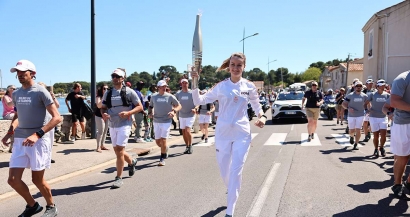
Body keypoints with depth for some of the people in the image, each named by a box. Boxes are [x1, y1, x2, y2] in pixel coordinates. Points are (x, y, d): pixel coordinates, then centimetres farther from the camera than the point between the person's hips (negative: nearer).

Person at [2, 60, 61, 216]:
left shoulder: (41, 92, -10)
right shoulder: (16, 94, 10)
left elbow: (57, 117, -16)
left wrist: (37, 134, -24)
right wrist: (10, 132, 9)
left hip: (39, 140, -6)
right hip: (19, 140, 6)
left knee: (37, 180, 4)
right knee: (13, 179, 2)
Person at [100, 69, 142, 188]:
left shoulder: (129, 92, -4)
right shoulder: (108, 93, 9)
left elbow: (140, 107, -3)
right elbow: (103, 108, 13)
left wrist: (128, 113, -19)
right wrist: (104, 114, -10)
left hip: (124, 125, -6)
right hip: (112, 125, 6)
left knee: (119, 150, -11)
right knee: (117, 151, 15)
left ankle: (119, 178, -1)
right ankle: (131, 162, 44)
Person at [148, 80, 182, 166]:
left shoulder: (170, 96, -4)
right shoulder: (153, 96, 4)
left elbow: (179, 105, 1)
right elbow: (150, 106, 17)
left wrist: (174, 111, -17)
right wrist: (150, 113, -2)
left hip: (167, 121, -3)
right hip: (156, 122, 3)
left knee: (163, 140, -8)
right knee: (157, 141, 8)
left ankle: (162, 159, 5)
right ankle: (165, 149, 40)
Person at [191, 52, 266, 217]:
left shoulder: (249, 87, 0)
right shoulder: (221, 86, -2)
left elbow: (256, 105, 16)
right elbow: (198, 101, -3)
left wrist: (262, 116, -3)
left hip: (242, 134, -1)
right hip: (223, 133, 1)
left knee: (236, 171, -6)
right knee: (224, 171, 11)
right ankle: (232, 192, 45)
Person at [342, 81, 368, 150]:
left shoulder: (364, 96, 1)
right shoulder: (350, 95, -7)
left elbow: (366, 104, 17)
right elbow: (343, 104, -5)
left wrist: (367, 109, -1)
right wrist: (348, 108, -22)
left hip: (360, 115, 1)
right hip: (351, 115, -1)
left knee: (358, 130, -4)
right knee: (351, 130, 6)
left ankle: (355, 145, 6)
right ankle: (352, 137, 41)